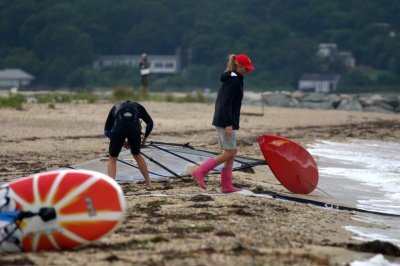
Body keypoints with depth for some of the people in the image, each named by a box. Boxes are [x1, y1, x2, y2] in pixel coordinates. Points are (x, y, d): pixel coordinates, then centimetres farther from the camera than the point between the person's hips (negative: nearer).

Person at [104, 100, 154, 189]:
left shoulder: (116, 107, 38)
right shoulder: (138, 106, 37)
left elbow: (106, 131, 30)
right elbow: (150, 123, 24)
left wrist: (122, 141, 33)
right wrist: (144, 138, 37)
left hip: (118, 128, -1)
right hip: (134, 128, 1)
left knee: (112, 159, 16)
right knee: (137, 155, 27)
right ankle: (148, 184, 33)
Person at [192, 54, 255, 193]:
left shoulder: (229, 79, 17)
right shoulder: (234, 80, -13)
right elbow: (226, 103, -20)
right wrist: (229, 124, -23)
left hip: (221, 121, 10)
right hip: (226, 121, -10)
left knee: (231, 153, 11)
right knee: (229, 153, -8)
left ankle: (226, 185, 10)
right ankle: (200, 172, -9)